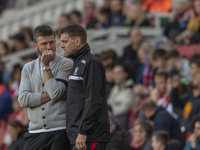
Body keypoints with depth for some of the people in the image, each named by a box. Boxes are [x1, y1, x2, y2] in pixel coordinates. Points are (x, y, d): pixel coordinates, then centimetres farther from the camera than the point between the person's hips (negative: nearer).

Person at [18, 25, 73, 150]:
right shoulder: (28, 68, 13)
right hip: (35, 131, 4)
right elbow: (23, 100, 0)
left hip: (59, 130, -4)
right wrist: (51, 95, -8)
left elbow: (56, 92, -13)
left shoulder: (66, 64, 1)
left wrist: (46, 65, -7)